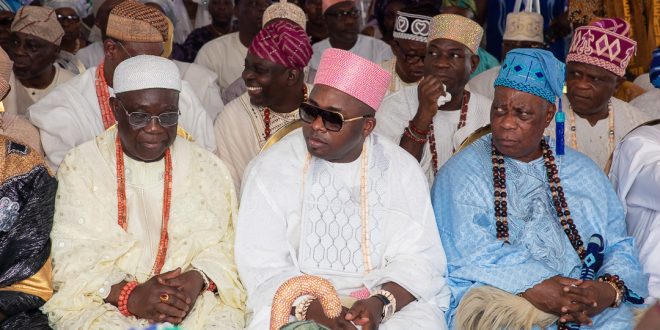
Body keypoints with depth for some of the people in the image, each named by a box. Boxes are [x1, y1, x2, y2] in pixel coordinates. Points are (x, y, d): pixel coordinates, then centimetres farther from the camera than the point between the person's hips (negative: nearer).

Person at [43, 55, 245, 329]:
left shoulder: (206, 169, 9)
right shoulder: (81, 166, 3)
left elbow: (221, 248, 5)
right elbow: (70, 260, -3)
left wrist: (198, 279, -16)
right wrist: (129, 295, -18)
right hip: (101, 304, -1)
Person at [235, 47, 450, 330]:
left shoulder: (402, 170, 3)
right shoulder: (269, 169, 0)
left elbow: (417, 259, -1)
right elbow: (263, 268, -4)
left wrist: (380, 303, -20)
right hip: (296, 303, 0)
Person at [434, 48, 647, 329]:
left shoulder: (582, 171, 20)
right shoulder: (462, 172, 7)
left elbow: (619, 245, 12)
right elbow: (467, 252, -8)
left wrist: (609, 289, -10)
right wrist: (532, 288, -21)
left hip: (584, 306, 2)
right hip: (496, 298, -2)